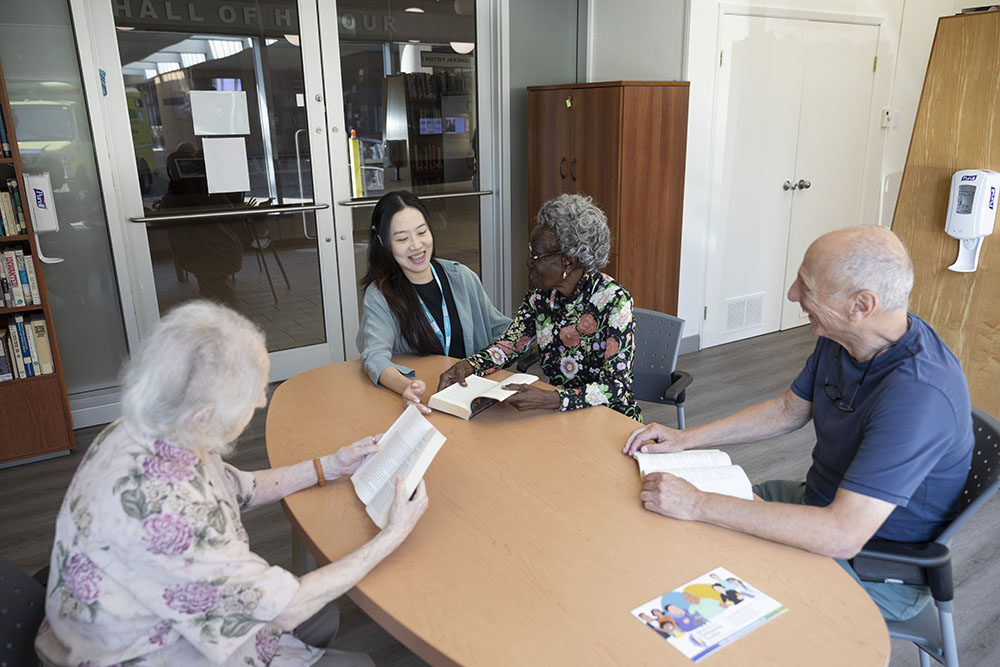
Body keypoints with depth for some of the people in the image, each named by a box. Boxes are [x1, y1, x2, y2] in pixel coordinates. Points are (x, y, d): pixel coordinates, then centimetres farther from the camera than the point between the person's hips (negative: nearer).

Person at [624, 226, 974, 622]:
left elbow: (842, 536, -39)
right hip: (822, 500, 8)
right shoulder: (841, 337, -8)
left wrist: (697, 504, -36)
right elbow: (788, 410, 8)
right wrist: (685, 439, 0)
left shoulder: (920, 394, -36)